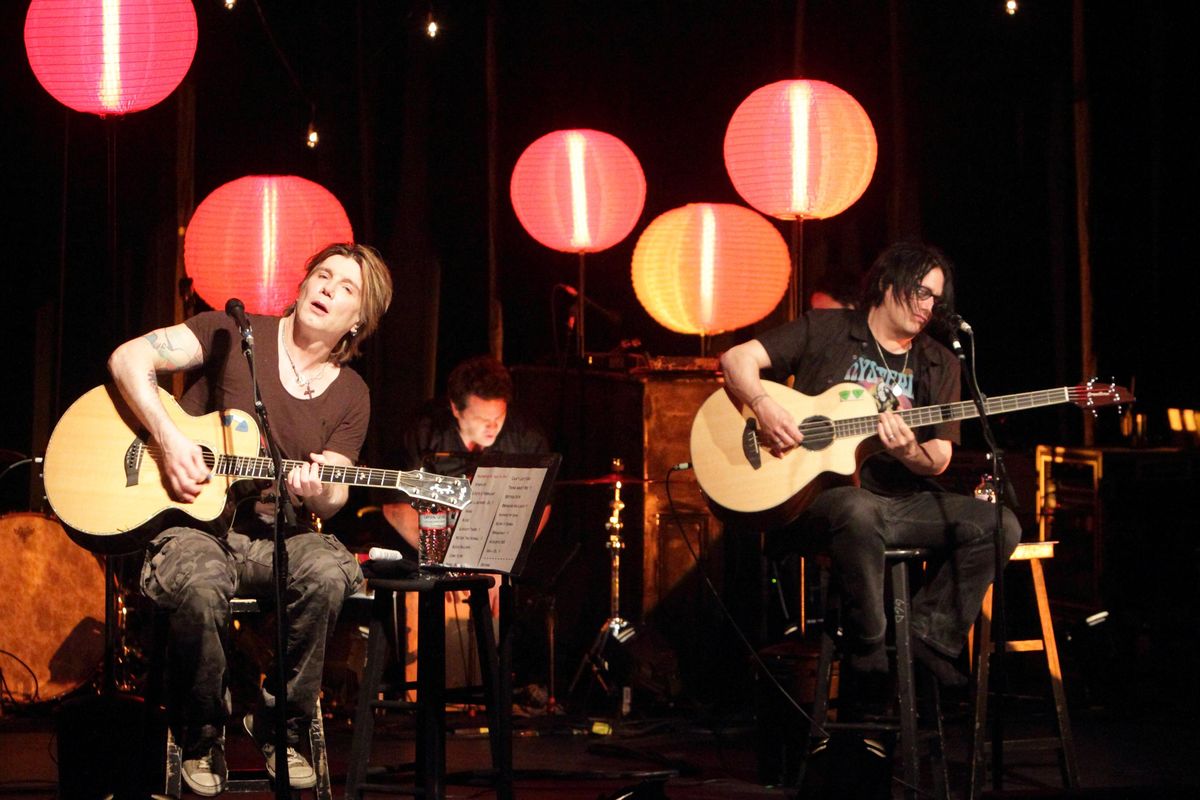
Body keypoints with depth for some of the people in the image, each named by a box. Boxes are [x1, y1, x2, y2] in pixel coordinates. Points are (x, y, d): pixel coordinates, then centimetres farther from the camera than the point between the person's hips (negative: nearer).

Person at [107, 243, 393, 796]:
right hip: (191, 524, -3)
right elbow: (128, 358, -7)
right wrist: (169, 440, -19)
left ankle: (280, 728, -12)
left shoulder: (350, 397, 10)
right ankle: (201, 737, -12)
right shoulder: (238, 335, 1)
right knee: (201, 584, -39)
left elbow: (334, 498, 7)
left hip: (276, 538, 3)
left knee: (328, 572, -32)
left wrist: (318, 492, -19)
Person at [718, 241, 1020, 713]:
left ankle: (927, 645, -13)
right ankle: (869, 665, -28)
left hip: (899, 500, 5)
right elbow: (737, 359, -1)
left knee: (997, 526, -16)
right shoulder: (826, 331, 5)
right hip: (817, 494, -5)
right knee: (858, 514, -41)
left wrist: (908, 452, -14)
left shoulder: (938, 366, 15)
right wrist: (765, 408, -21)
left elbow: (939, 461, 10)